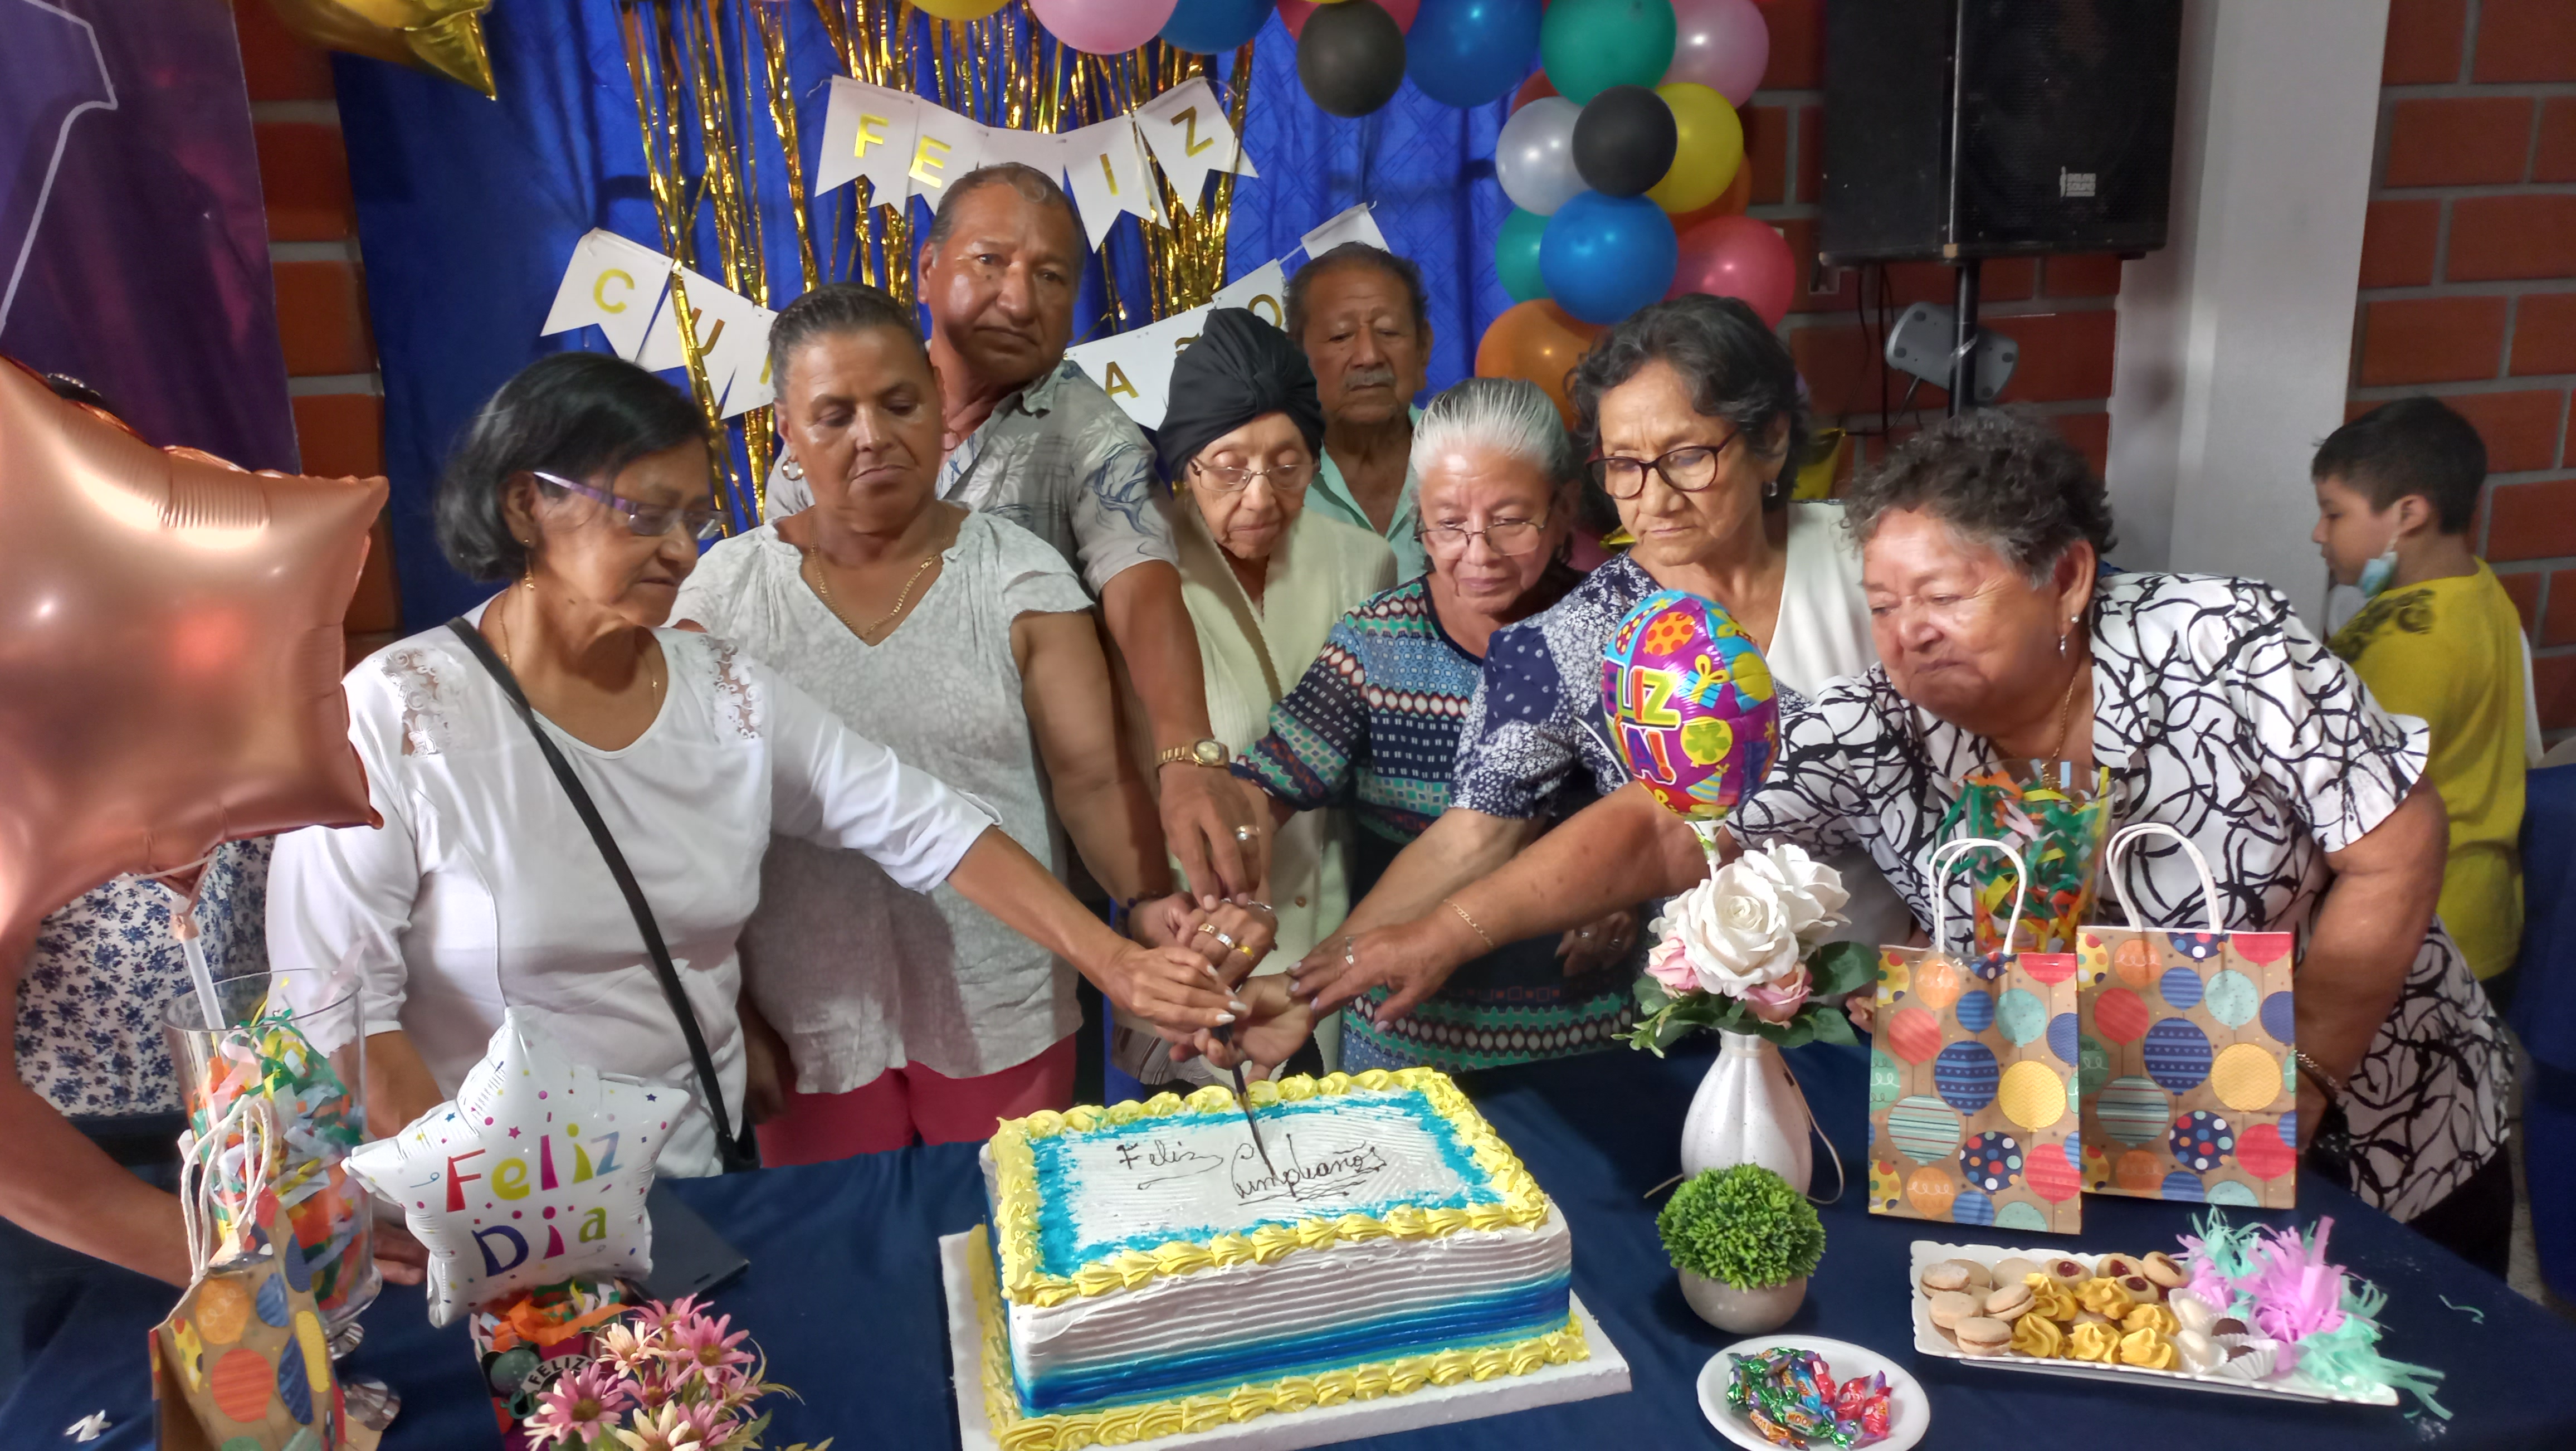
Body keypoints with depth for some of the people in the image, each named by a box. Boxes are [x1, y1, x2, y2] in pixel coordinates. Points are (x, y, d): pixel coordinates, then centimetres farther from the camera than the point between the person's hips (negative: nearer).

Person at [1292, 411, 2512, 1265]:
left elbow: (2396, 854, -17)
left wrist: (2293, 1086, -22)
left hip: (2385, 1131, 0)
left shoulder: (2224, 646, -23)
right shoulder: (1873, 735, -20)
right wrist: (1448, 931, -32)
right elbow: (1655, 831, -23)